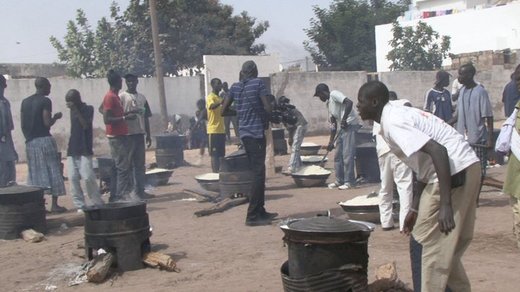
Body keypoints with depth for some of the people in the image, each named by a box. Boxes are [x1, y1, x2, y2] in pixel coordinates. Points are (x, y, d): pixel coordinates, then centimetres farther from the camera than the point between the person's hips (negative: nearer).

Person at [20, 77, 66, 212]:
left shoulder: (25, 102, 11)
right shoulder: (45, 101, -8)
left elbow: (23, 125, 10)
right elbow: (47, 123, -15)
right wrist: (56, 117, 3)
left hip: (30, 142, 6)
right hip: (45, 140, -6)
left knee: (35, 173, 9)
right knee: (53, 171, 2)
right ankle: (54, 204, 1)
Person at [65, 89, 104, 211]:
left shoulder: (88, 109, -2)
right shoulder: (72, 111, 15)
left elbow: (85, 125, -15)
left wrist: (76, 110, -17)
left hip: (84, 150, -6)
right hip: (72, 150, 6)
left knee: (88, 177, -14)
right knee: (73, 178, -2)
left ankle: (97, 203, -1)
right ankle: (80, 205, 3)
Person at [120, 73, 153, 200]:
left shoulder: (142, 97, 15)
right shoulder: (122, 97, -2)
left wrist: (148, 135, 14)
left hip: (140, 134, 6)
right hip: (127, 134, -6)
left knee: (140, 164, 8)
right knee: (127, 164, -3)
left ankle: (140, 190, 13)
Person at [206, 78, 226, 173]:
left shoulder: (219, 98, 18)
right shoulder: (210, 97, -9)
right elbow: (211, 106, -33)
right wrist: (220, 103, -49)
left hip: (221, 130, 9)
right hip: (213, 130, -9)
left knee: (220, 154, 10)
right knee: (214, 154, -7)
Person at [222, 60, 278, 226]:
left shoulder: (235, 87, 9)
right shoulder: (258, 83, -7)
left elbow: (224, 110, 10)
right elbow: (267, 108, -14)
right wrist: (266, 120, 5)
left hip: (244, 133, 7)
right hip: (256, 132, -7)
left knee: (257, 172, 15)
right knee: (258, 173, -6)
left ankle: (260, 211, 22)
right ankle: (252, 216, -8)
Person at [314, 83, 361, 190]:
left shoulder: (334, 94, -7)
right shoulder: (328, 103, 19)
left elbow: (349, 102, -23)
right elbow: (333, 124, 20)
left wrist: (344, 119, -23)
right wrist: (331, 142, 17)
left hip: (351, 125, -10)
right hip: (344, 127, 10)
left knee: (347, 155, -9)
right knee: (338, 156, 12)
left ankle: (349, 182, -4)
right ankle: (340, 180, 19)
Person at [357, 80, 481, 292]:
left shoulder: (393, 122, -15)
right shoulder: (398, 115, 16)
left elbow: (438, 151, -26)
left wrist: (445, 204, -29)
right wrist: (415, 208, 25)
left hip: (455, 171, -10)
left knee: (426, 247, -1)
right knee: (445, 247, 20)